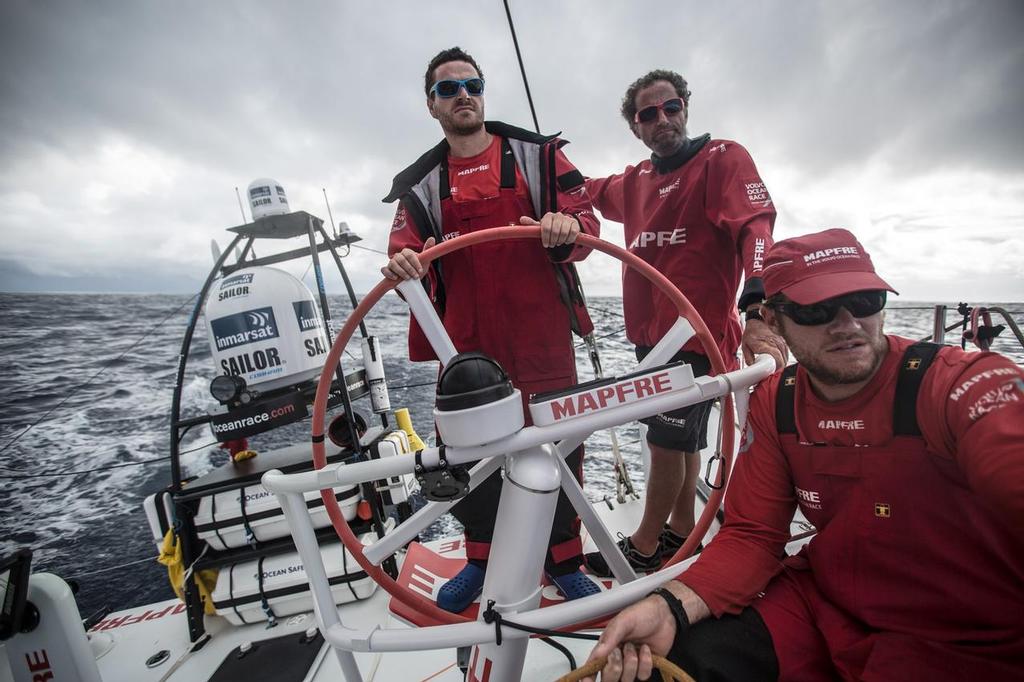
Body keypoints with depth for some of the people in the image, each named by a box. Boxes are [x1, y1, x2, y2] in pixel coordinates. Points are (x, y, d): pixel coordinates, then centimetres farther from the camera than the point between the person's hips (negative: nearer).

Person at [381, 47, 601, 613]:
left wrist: (568, 228, -23)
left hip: (541, 335, -1)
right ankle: (482, 556, 32)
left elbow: (586, 218, 2)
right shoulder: (421, 183, 13)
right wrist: (402, 263, -24)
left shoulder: (538, 154, 9)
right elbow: (406, 243, 0)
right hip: (466, 339, 2)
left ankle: (563, 559, 28)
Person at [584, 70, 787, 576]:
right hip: (650, 333, 7)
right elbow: (589, 192, 34)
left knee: (668, 440, 0)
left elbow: (756, 226, -20)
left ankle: (644, 547, 17)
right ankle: (680, 529, 33)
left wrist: (758, 309, -35)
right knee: (682, 438, 17)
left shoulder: (723, 159, -5)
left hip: (697, 335, -7)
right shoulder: (636, 180, 14)